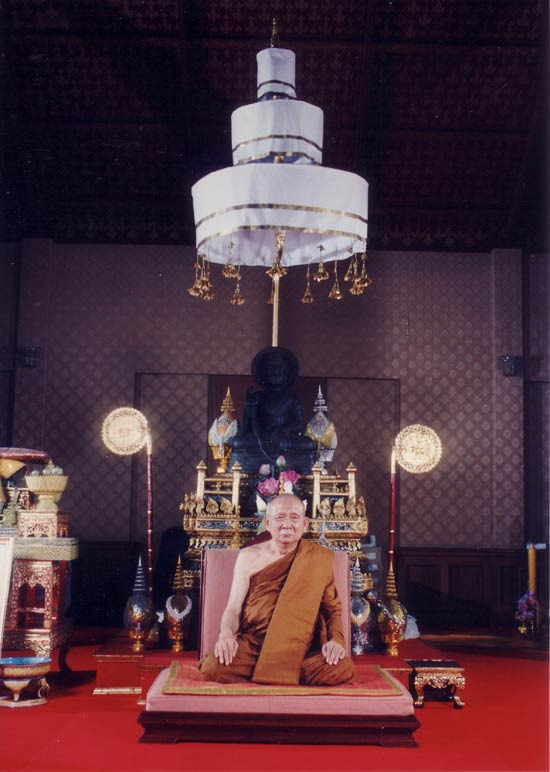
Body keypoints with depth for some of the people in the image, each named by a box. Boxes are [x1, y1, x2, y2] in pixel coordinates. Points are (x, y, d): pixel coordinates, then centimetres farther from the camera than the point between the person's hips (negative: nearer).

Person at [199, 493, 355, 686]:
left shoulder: (318, 559, 9)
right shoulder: (249, 557, 10)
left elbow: (333, 607, 12)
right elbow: (233, 608, 6)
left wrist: (336, 639, -9)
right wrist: (226, 634, -16)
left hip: (303, 650, 1)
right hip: (252, 645, -1)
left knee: (343, 670, -30)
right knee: (213, 668, -30)